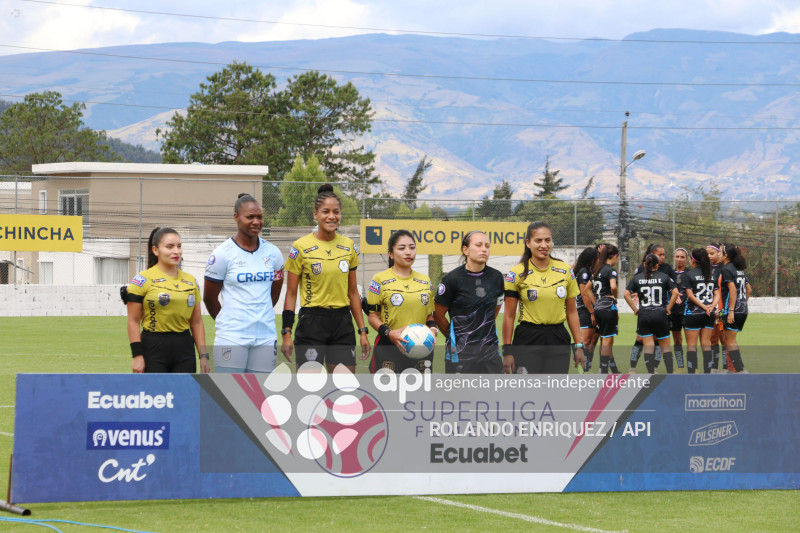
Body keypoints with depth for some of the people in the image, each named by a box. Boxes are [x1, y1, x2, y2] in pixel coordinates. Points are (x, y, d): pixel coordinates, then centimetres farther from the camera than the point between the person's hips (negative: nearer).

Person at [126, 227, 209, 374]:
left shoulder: (191, 281, 13)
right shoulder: (144, 279, -4)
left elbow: (197, 323, 15)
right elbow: (133, 321, -6)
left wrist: (203, 356, 9)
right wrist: (137, 355, -11)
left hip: (184, 350, 5)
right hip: (152, 350, -5)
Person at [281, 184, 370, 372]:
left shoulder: (348, 246, 8)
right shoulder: (301, 247, -5)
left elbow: (353, 292, 14)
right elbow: (291, 294, -2)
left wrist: (362, 330, 10)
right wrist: (286, 332, -8)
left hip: (342, 322, 4)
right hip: (312, 323, -4)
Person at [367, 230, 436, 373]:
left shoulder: (425, 281, 15)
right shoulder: (380, 280, 0)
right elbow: (373, 316, -2)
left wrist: (432, 329, -2)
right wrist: (389, 333, -19)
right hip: (388, 348, -4)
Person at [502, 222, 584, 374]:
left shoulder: (565, 270, 6)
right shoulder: (517, 274, -4)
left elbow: (572, 311, 11)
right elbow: (509, 315, -2)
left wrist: (578, 345, 7)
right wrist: (507, 350, -5)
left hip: (558, 340, 3)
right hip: (527, 342, -3)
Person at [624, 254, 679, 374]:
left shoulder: (637, 278, 5)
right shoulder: (664, 277, 1)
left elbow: (627, 294, -2)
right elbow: (675, 292, -7)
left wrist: (635, 309, 2)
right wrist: (668, 308, 1)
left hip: (643, 315, 0)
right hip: (660, 314, 0)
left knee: (648, 345, 1)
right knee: (665, 345, 10)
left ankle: (651, 373, -8)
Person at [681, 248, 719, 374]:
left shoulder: (689, 275, -5)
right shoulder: (711, 275, 10)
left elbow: (690, 295, -12)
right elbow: (717, 294, 5)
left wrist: (703, 306, -11)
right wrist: (712, 306, -7)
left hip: (693, 313, -4)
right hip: (709, 315, 4)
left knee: (691, 344, 0)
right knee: (706, 343, 7)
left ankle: (691, 373, -5)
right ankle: (707, 372, 5)